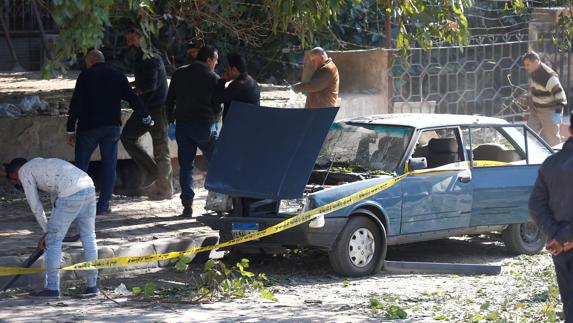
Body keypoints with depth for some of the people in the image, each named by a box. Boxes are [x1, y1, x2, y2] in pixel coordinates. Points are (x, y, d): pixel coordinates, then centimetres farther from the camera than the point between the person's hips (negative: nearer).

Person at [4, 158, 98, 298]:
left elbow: (35, 205, 12)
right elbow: (56, 195, 33)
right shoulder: (44, 164, 36)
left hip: (71, 195, -8)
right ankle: (91, 285, 20)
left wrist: (47, 230, 23)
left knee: (53, 240, 3)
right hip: (89, 188, 8)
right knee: (88, 237, 15)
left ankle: (52, 288, 6)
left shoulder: (24, 171, 12)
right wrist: (50, 232, 32)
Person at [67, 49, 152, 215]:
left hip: (88, 127, -3)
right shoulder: (118, 76, 7)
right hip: (111, 127, 3)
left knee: (81, 164, 6)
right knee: (109, 166, 7)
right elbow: (132, 99, 9)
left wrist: (71, 129, -5)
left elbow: (75, 104, -7)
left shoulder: (85, 76, -3)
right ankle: (103, 205, 3)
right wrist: (146, 117, 22)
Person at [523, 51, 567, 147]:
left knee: (551, 138, 2)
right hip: (536, 110, 9)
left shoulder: (548, 76, -27)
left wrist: (558, 112, -29)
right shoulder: (534, 72, 2)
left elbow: (559, 94, -27)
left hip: (549, 111, -9)